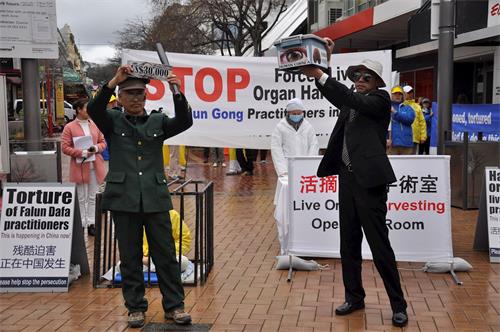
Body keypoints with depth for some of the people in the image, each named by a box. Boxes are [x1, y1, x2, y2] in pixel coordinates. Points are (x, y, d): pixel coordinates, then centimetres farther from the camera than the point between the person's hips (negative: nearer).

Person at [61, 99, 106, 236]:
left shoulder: (94, 125, 6)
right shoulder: (69, 127, -6)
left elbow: (103, 142, 12)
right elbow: (65, 147, -8)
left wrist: (96, 148, -9)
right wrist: (82, 153, -16)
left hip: (95, 166, 4)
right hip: (80, 166, -3)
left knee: (93, 197, 9)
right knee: (81, 198, 6)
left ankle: (91, 223, 17)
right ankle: (81, 224, 14)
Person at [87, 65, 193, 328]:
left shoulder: (158, 121, 10)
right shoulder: (113, 121, 6)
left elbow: (184, 121, -6)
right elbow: (94, 109, -14)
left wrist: (176, 93, -22)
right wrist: (114, 81, -27)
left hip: (155, 197, 1)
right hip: (123, 198, -1)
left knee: (165, 254, 3)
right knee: (130, 256, 7)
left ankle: (174, 306, 14)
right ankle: (135, 307, 19)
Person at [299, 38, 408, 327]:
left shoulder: (381, 99, -3)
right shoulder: (351, 102, 16)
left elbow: (354, 101, -20)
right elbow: (338, 99, -1)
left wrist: (320, 75, -26)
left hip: (369, 180, -7)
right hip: (347, 177, 7)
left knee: (379, 244, -3)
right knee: (349, 243, 12)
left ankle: (398, 305, 8)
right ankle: (355, 297, 25)